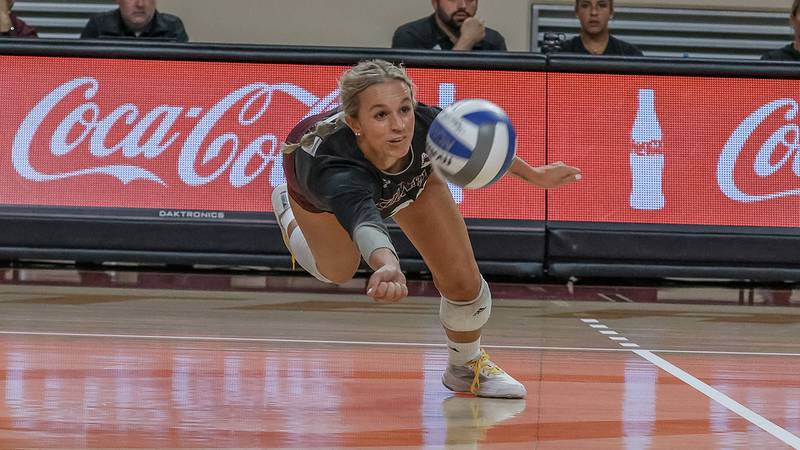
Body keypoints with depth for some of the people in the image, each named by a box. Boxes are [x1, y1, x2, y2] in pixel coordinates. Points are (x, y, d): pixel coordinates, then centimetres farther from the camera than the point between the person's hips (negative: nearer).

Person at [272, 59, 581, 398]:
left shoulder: (426, 124, -42)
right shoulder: (332, 169, -54)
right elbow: (363, 221, -75)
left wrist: (533, 174, -11)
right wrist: (387, 267, -95)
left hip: (412, 173, 2)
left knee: (462, 281, -7)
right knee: (336, 271, 26)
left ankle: (466, 365, 26)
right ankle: (288, 206, 59)